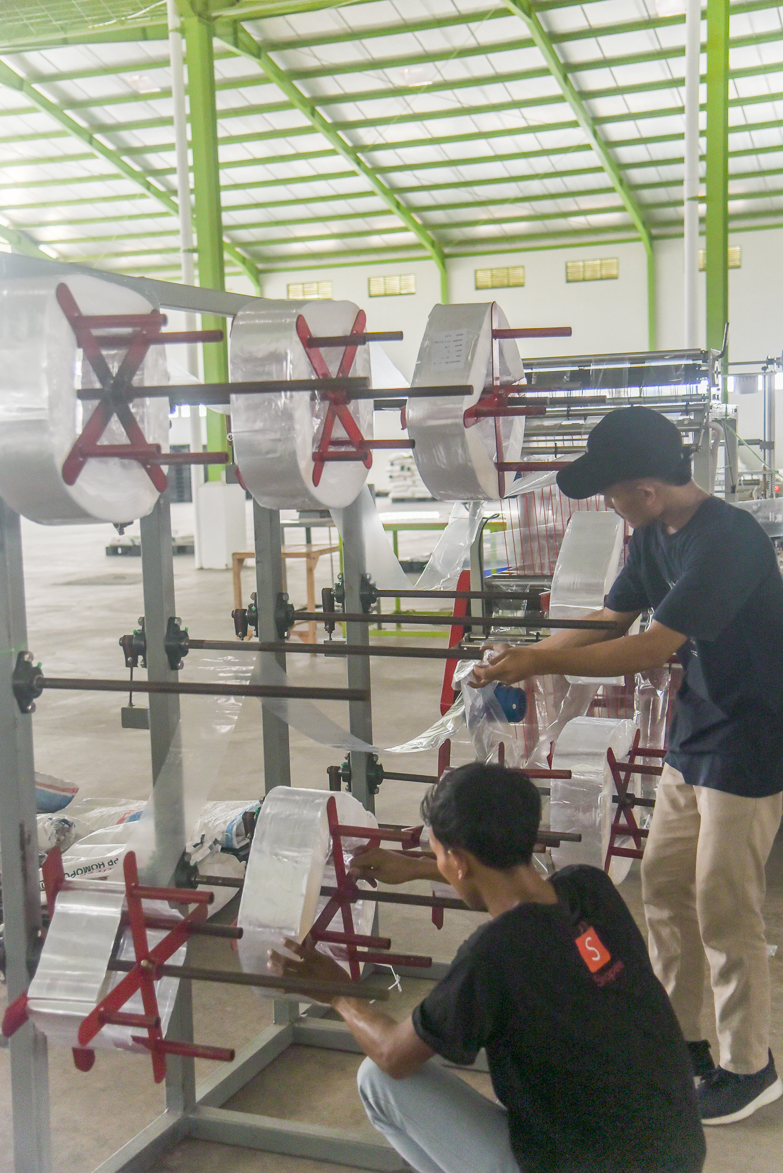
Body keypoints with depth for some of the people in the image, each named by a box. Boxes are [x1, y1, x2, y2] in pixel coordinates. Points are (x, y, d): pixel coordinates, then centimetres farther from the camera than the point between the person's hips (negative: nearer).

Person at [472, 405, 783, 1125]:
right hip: (694, 741, 9)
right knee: (664, 885, 14)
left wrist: (542, 661, -24)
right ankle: (679, 1039, 31)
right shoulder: (654, 536, 3)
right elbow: (611, 621, 11)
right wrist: (525, 655, 1)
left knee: (725, 910, 1)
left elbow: (652, 649, -29)